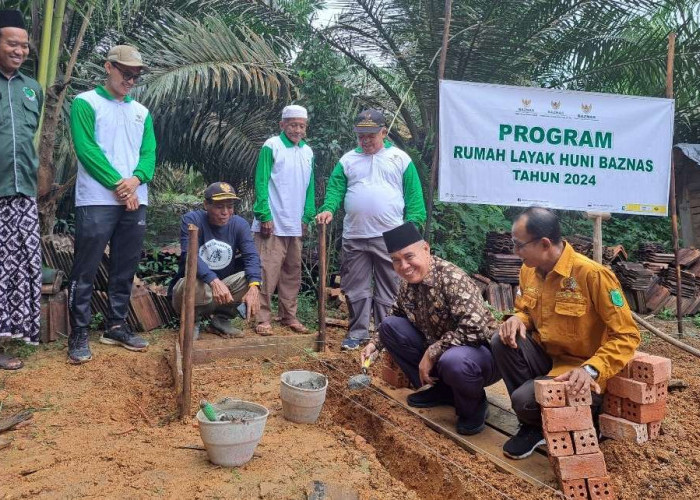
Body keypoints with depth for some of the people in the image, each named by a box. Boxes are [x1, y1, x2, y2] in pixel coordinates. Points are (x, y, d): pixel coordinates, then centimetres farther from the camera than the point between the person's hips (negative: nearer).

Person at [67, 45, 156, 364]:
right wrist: (118, 185, -14)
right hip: (96, 201, -6)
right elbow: (86, 149, -11)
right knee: (85, 271, -3)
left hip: (135, 202, 6)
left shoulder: (141, 112, 16)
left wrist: (136, 179, -12)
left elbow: (149, 153, 8)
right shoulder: (86, 103, -1)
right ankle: (79, 335, 4)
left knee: (125, 269, 10)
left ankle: (116, 327, 22)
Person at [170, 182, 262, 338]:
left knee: (250, 277, -22)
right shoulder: (192, 220, -14)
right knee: (199, 286, -37)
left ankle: (221, 319, -1)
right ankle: (192, 320, -3)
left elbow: (251, 256, -17)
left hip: (223, 285, 4)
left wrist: (254, 287, -37)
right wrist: (214, 281, -46)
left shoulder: (240, 224, -4)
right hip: (190, 284, -3)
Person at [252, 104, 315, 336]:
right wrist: (265, 216, -13)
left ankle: (289, 315, 21)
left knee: (292, 273, 11)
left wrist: (307, 217, 9)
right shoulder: (271, 146, -6)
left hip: (295, 225, 6)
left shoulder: (308, 152, 11)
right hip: (273, 224, -6)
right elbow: (261, 182, -9)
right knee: (268, 272, -5)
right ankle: (262, 318, 3)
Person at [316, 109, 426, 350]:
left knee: (388, 289, 6)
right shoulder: (348, 159, 10)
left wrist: (411, 225, -8)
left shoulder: (400, 158, 5)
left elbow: (414, 195, 2)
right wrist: (328, 208, -15)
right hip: (354, 237, 2)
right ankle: (357, 332, 21)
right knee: (356, 289, 9)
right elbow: (335, 188, 5)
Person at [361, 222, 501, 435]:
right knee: (389, 325, -3)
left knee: (453, 361, -40)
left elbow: (474, 328, -35)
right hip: (437, 351, 8)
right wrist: (375, 343, 4)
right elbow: (396, 314, 17)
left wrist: (431, 353, -28)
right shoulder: (407, 283, -2)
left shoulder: (452, 279, -25)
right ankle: (441, 389, 7)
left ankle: (473, 406, -3)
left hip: (481, 351, -7)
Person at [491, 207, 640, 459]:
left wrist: (591, 370, -35)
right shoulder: (528, 270, -3)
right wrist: (517, 320, -11)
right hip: (546, 356, 7)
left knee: (525, 399, -28)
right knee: (502, 341, -20)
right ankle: (532, 423, -3)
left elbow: (627, 336, -21)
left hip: (580, 373, -7)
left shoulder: (593, 275, -24)